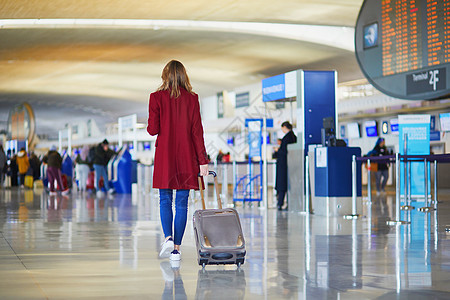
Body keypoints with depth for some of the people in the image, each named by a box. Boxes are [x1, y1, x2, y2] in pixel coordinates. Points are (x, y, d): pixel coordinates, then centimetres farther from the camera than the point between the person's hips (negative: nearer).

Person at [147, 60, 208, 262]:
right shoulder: (192, 99, 0)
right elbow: (197, 131, -2)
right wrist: (202, 161, 0)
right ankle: (176, 248, 4)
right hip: (186, 157, 1)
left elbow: (153, 129, -6)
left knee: (165, 200, 10)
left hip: (165, 155, -1)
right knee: (182, 202, 5)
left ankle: (168, 238, -12)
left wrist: (151, 126, 19)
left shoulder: (156, 98, -4)